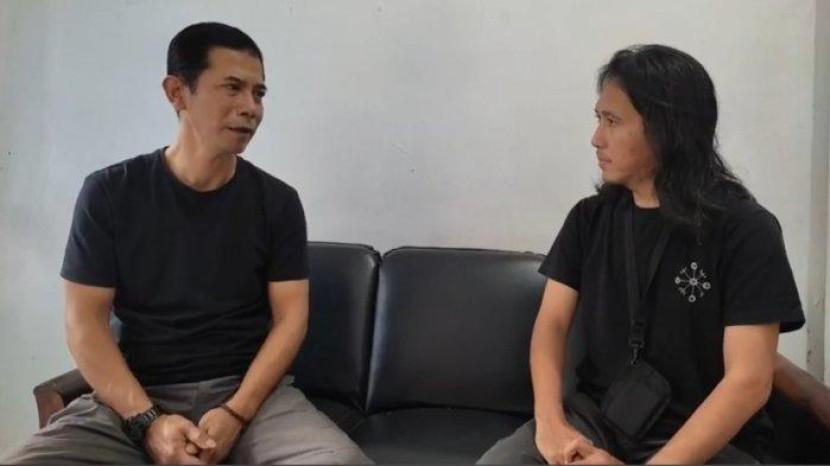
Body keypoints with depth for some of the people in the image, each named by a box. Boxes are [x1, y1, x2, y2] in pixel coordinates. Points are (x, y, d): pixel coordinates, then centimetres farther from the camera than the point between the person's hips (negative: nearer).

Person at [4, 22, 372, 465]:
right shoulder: (110, 193, 2)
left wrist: (235, 414, -15)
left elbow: (290, 317, 0)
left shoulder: (277, 201, 3)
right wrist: (148, 421, -14)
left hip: (249, 389, 0)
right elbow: (85, 320, -1)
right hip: (132, 395, 0)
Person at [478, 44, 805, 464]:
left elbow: (748, 381, -14)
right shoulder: (590, 217, 6)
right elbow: (552, 323, 2)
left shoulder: (744, 229, -8)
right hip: (594, 416, 4)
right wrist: (549, 421, -16)